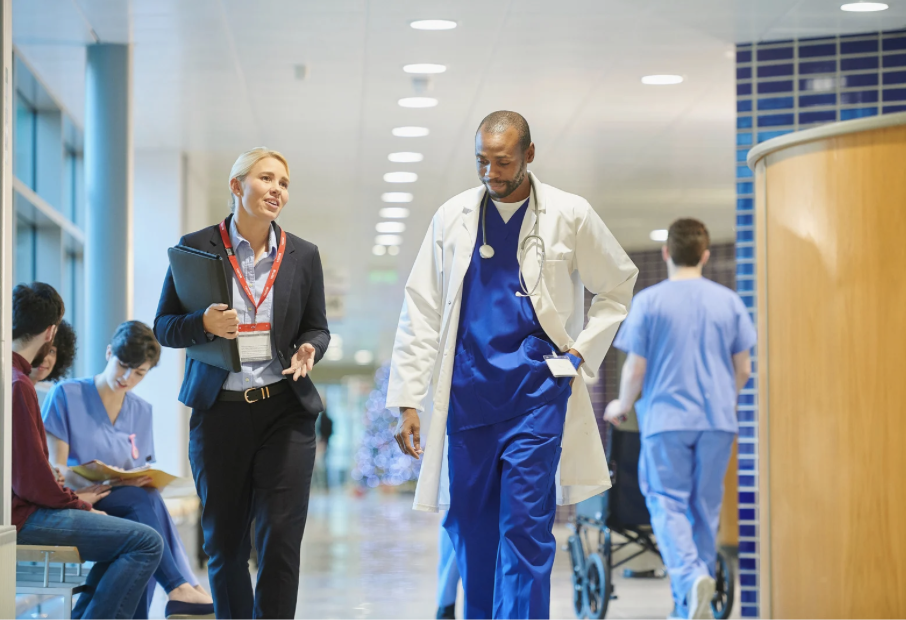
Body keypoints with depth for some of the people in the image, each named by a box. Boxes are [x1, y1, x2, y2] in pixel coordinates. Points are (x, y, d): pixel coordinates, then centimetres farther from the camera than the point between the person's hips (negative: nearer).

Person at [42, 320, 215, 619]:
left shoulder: (141, 412, 16)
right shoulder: (66, 395, 0)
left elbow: (143, 480, 15)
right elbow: (54, 471, -8)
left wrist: (147, 479, -11)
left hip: (127, 511, 4)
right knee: (144, 501, -33)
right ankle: (180, 588, -36)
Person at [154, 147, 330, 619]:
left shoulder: (302, 255, 8)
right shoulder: (196, 247, 2)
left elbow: (317, 329, 14)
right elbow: (164, 328, 4)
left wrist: (308, 350, -9)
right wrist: (203, 324, -17)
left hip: (285, 410, 1)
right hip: (219, 411, 0)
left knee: (281, 539, -7)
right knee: (223, 541, 8)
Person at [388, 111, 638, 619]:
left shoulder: (570, 216, 0)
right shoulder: (453, 218, 4)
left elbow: (619, 286, 14)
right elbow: (421, 314, 6)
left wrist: (582, 352, 3)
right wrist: (409, 400, 0)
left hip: (536, 387, -3)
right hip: (468, 391, 3)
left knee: (525, 527, -10)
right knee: (468, 527, 7)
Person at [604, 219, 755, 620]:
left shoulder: (648, 301, -4)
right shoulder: (728, 301, 4)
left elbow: (635, 368, -4)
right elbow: (743, 369, 8)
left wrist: (622, 407, 14)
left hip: (666, 419, -3)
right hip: (717, 421, 3)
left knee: (667, 503, 1)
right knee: (706, 507, 11)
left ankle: (690, 576, -24)